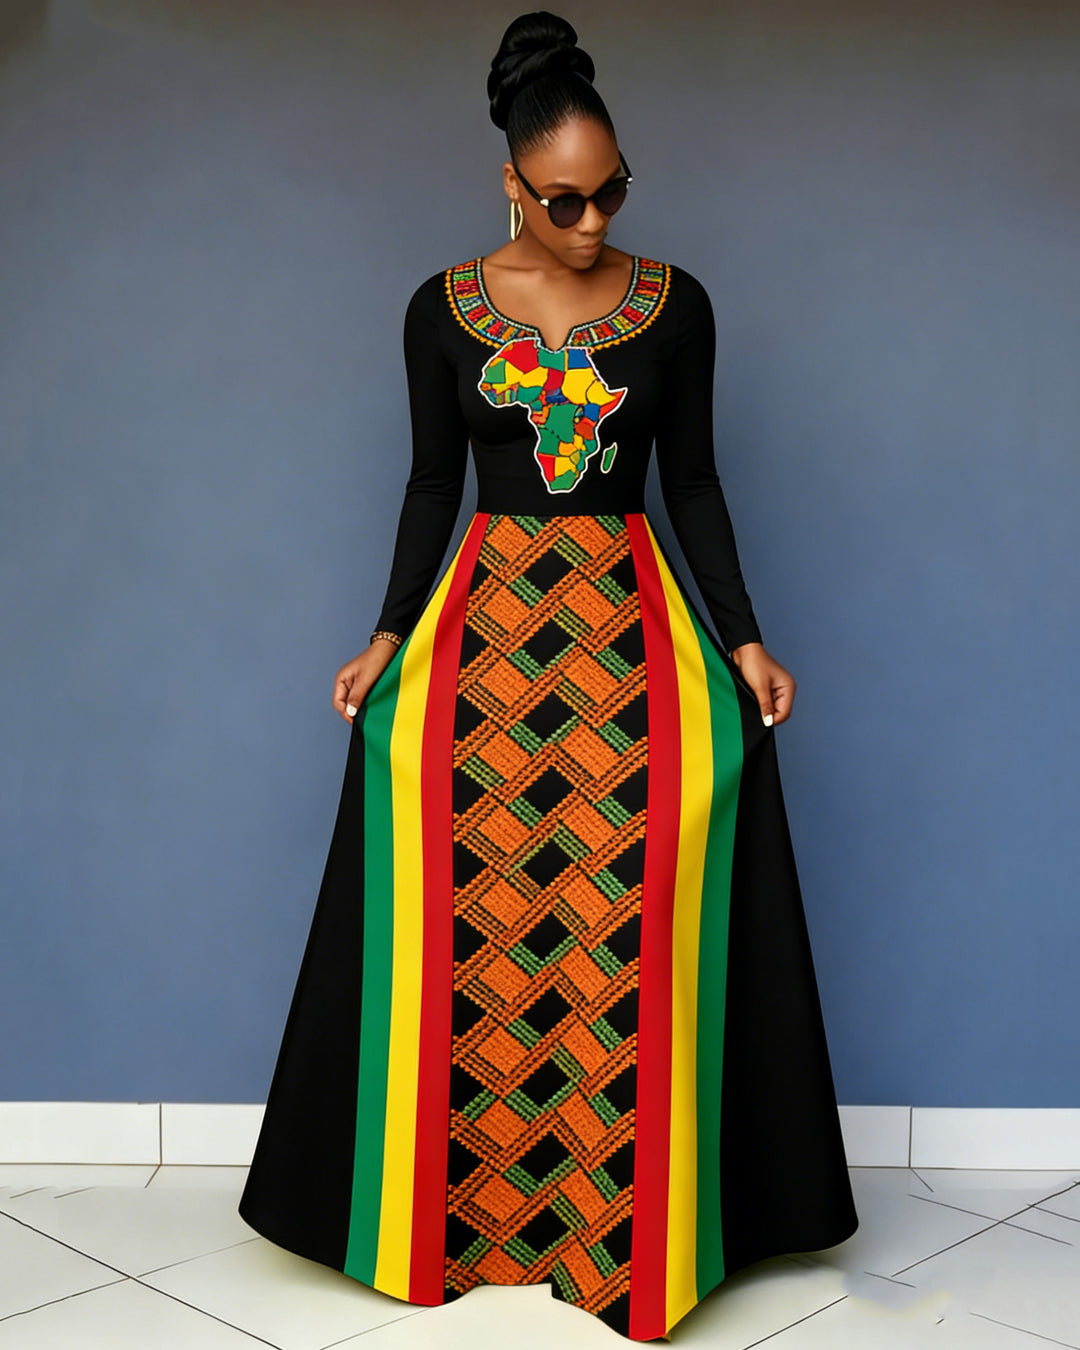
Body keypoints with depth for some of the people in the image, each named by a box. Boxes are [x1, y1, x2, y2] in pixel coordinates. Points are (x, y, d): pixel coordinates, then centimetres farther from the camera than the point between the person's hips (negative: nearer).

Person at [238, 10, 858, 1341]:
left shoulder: (673, 304, 3)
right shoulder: (443, 308, 3)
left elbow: (694, 482, 6)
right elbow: (431, 483, 8)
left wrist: (743, 637, 0)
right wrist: (391, 634, 1)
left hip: (631, 613, 0)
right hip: (487, 610, 0)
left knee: (639, 895, -9)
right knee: (472, 904, -6)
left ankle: (635, 1224, 7)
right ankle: (466, 1216, 12)